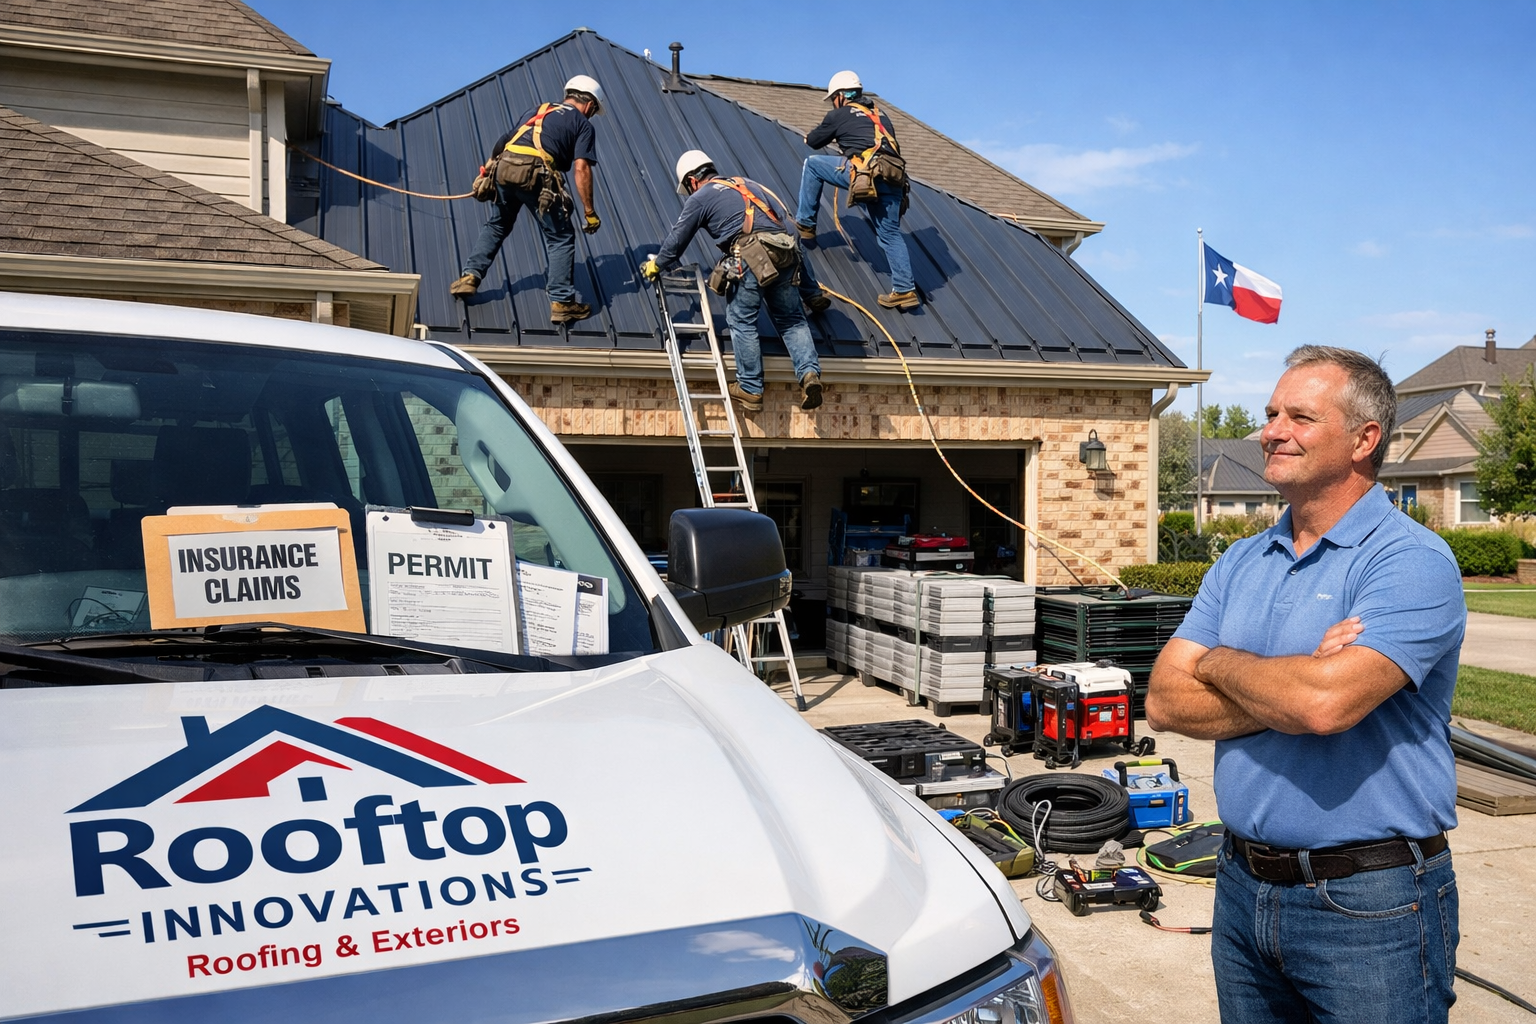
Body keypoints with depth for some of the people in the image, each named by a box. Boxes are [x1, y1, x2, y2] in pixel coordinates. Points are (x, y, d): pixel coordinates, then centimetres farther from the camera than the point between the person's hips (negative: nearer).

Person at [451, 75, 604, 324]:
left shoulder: (538, 110, 30)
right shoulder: (583, 124, 14)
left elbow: (504, 143, 28)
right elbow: (581, 168, 0)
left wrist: (487, 174, 36)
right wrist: (590, 212, 2)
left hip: (503, 168, 5)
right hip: (536, 174, -5)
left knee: (496, 226, 27)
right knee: (560, 238, 7)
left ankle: (470, 277, 25)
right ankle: (561, 302, 4)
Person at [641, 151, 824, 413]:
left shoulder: (700, 198, 13)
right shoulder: (749, 185, 30)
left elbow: (677, 239, 18)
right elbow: (785, 218, 29)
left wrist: (657, 265, 35)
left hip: (751, 257, -5)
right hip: (785, 253, 6)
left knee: (742, 322, 5)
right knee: (791, 320, 13)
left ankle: (750, 390, 6)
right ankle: (809, 373, -5)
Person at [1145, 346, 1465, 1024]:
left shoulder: (1411, 560, -14)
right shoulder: (1239, 564, 7)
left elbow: (1325, 701, -29)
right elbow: (1165, 701, -3)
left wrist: (1219, 663, -10)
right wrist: (1290, 691, -17)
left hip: (1371, 902, -6)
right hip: (1243, 885, 6)